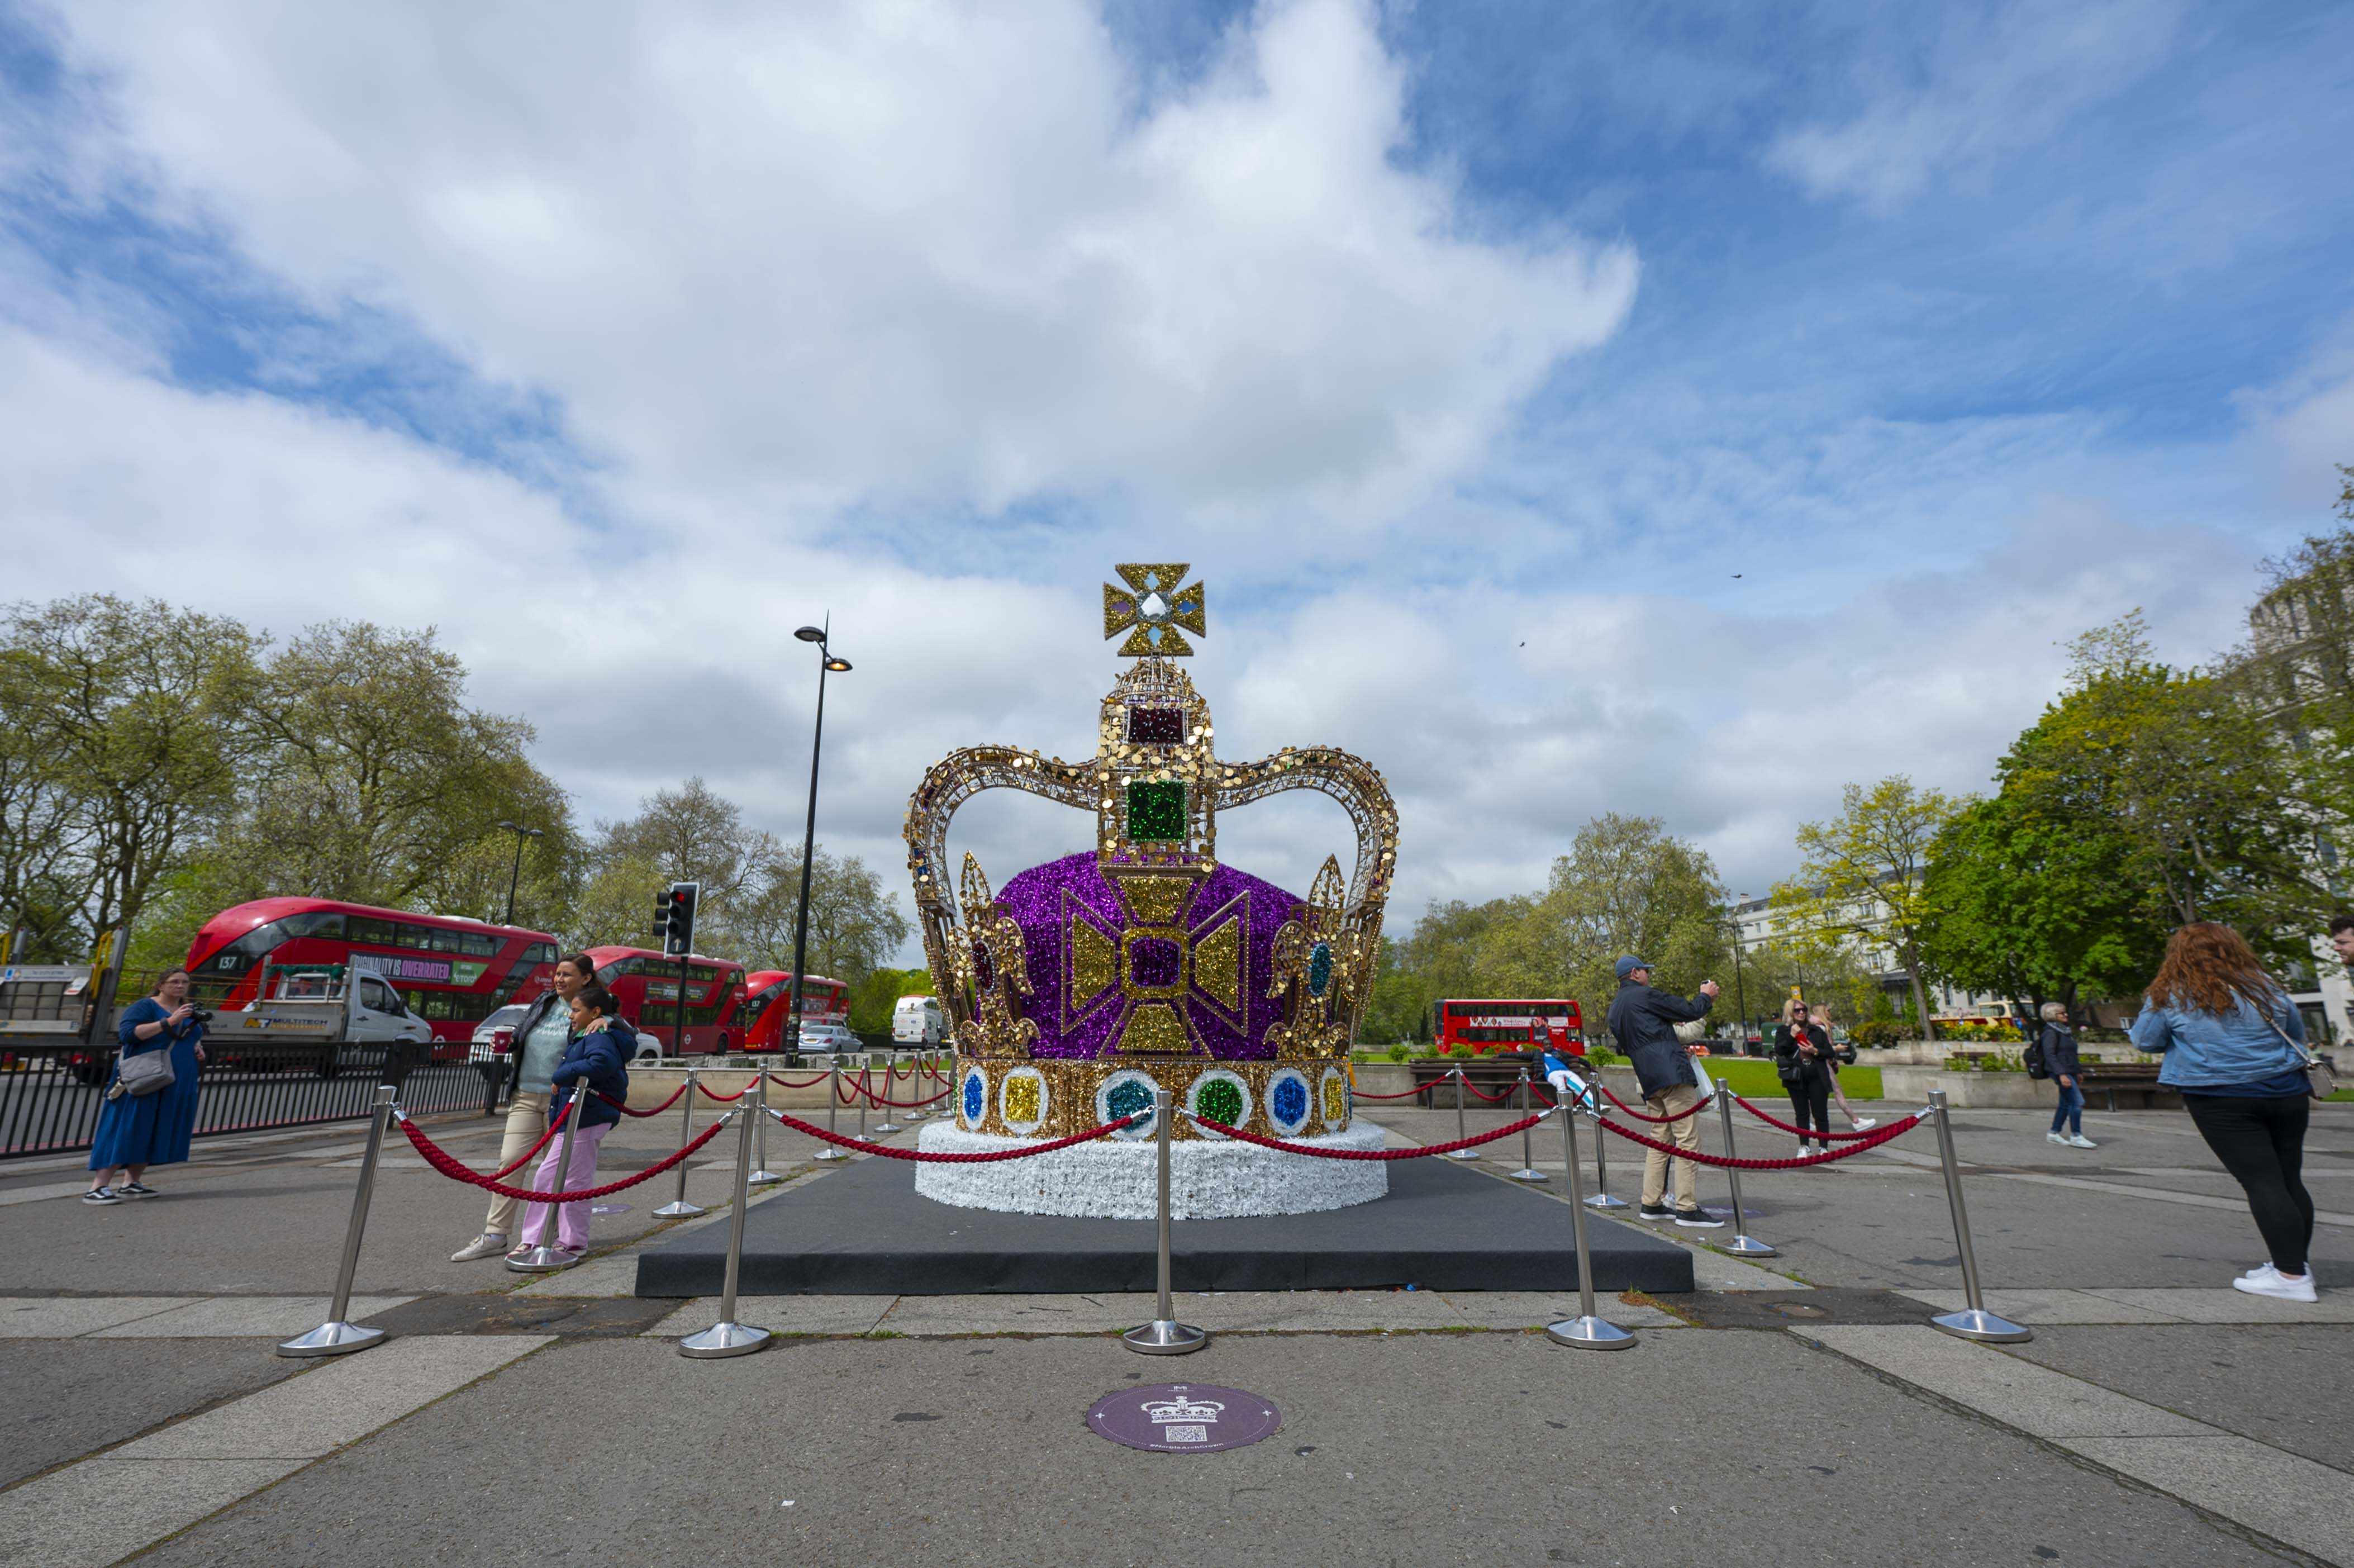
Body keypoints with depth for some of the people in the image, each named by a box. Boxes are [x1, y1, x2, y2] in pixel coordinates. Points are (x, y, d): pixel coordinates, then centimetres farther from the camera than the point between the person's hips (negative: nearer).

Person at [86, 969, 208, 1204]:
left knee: (154, 1133, 7)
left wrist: (198, 1049, 9)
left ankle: (131, 1183, 14)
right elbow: (127, 1033, -20)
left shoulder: (190, 1010, 16)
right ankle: (97, 1188, -5)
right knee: (124, 1131, -8)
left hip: (177, 1085, 7)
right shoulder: (145, 1006, -6)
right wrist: (169, 1022, -26)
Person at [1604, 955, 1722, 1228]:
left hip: (1649, 1081, 9)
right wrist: (1706, 996, 17)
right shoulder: (1646, 995, -5)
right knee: (1688, 1141, -6)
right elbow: (1690, 1011, -4)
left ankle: (1651, 1203, 17)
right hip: (1673, 1074, -9)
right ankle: (1687, 1209, -7)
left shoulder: (1615, 1008, 21)